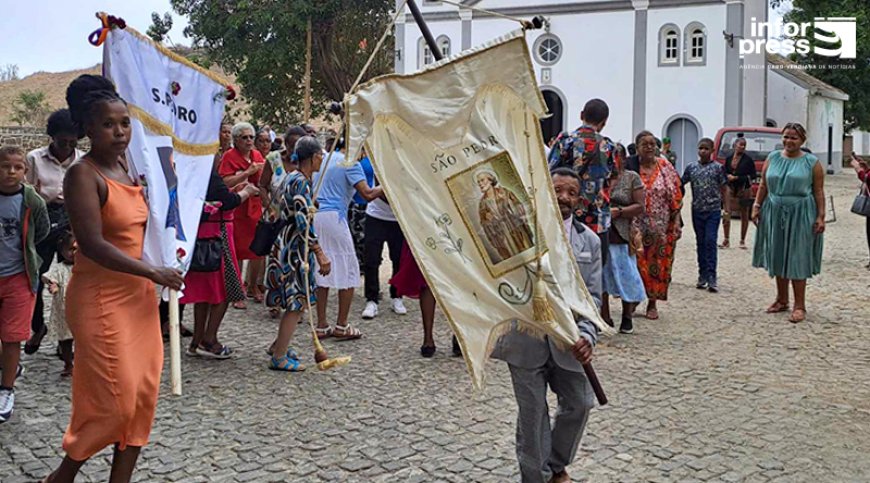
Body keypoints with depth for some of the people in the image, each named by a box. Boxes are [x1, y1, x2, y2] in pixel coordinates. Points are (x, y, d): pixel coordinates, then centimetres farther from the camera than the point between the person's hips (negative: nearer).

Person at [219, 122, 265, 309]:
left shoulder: (257, 155, 12)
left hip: (256, 208, 6)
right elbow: (225, 183, -18)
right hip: (237, 210, -6)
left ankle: (253, 286, 27)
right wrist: (248, 172, -19)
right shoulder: (229, 156, -6)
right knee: (237, 252, -1)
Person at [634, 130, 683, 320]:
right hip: (637, 226, -1)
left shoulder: (665, 167, 3)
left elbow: (676, 196, 4)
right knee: (636, 262, -1)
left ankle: (653, 303, 17)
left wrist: (676, 222, -2)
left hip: (662, 227, 1)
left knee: (659, 263, 5)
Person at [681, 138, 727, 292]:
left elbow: (724, 189, 1)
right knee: (701, 243, 9)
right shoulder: (691, 167, 4)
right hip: (697, 210, 3)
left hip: (713, 210, -3)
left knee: (710, 242, -9)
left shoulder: (718, 168, -2)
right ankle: (702, 275, 15)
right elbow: (680, 184, 11)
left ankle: (711, 277, -7)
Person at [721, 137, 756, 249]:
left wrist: (737, 177, -15)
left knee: (744, 216, 6)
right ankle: (726, 240, 4)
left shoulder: (748, 160, -6)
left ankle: (742, 241, 15)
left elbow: (753, 175, -8)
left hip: (744, 189, -3)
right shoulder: (729, 159, 6)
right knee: (726, 214, -4)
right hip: (730, 189, 3)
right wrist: (728, 176, -7)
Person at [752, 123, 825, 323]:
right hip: (774, 213, 4)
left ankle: (799, 305, 7)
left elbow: (819, 192, -3)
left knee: (797, 259, -1)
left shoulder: (812, 162, -2)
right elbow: (763, 185, 11)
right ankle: (781, 300, 25)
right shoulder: (773, 158, 7)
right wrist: (757, 206, 4)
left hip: (800, 215, -4)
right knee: (778, 257, 11)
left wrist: (820, 216, -9)